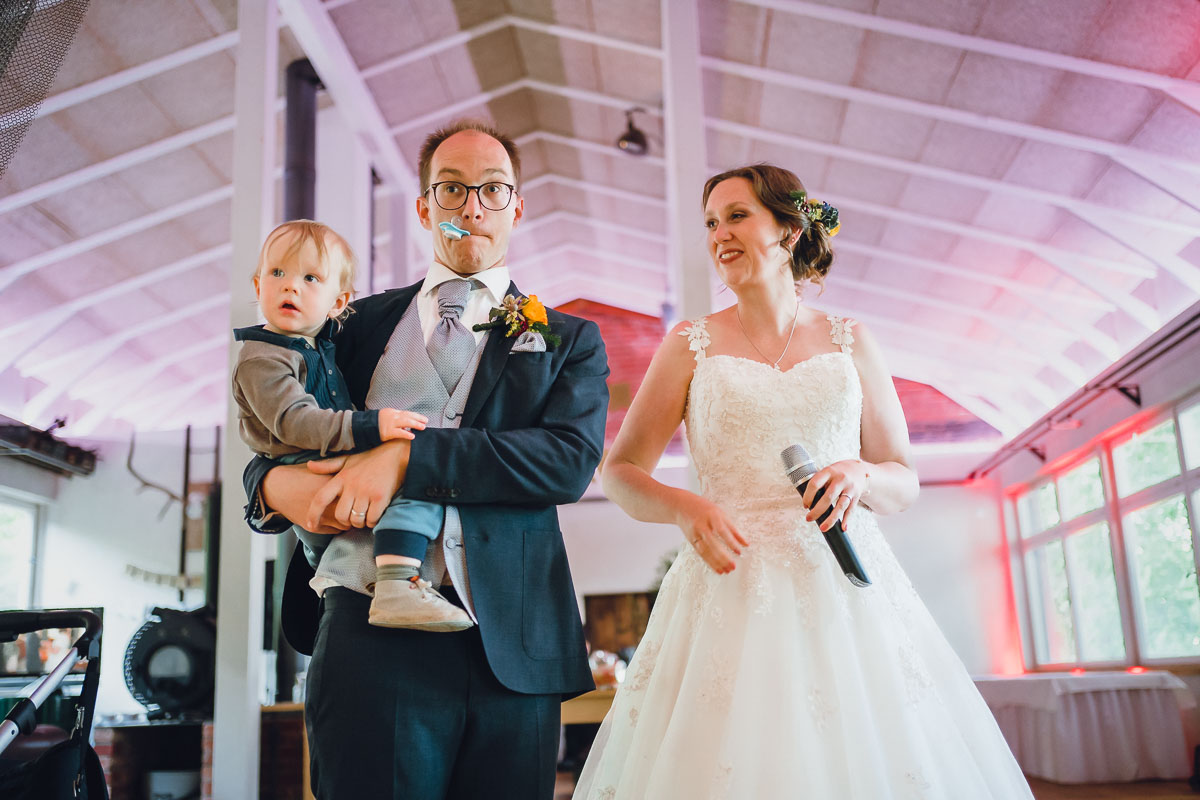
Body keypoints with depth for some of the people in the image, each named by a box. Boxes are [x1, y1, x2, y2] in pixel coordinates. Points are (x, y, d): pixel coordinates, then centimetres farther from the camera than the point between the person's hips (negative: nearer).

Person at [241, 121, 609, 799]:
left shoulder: (569, 339, 9)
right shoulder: (363, 324, 15)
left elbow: (571, 458, -8)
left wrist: (406, 456, -18)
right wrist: (276, 484, -8)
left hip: (510, 644, 0)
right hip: (370, 634, 1)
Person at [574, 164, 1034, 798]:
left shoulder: (850, 343, 10)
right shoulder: (691, 345, 6)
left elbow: (904, 483, 12)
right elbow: (620, 472, 5)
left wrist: (860, 475, -11)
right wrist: (684, 507, -15)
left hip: (844, 587, 2)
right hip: (731, 588, -1)